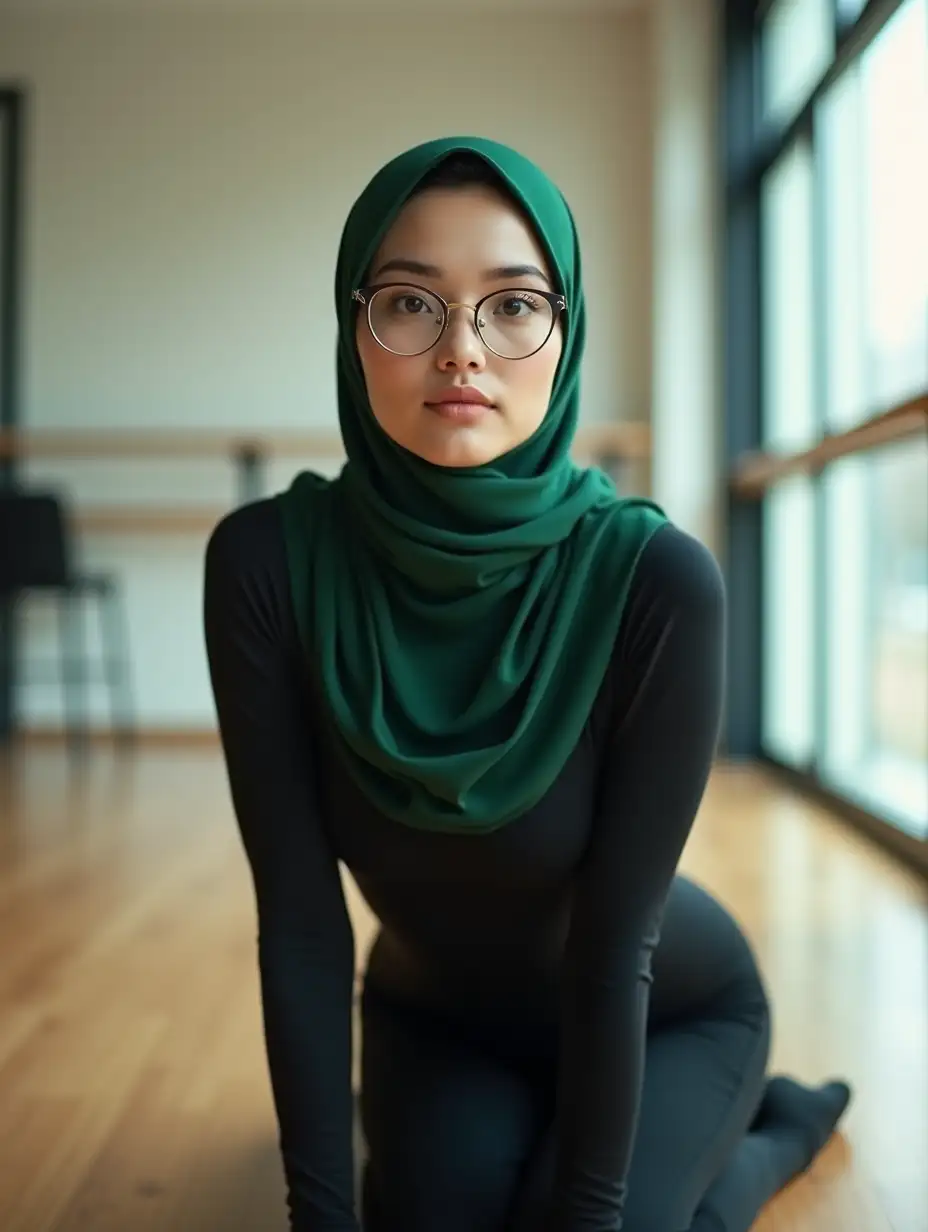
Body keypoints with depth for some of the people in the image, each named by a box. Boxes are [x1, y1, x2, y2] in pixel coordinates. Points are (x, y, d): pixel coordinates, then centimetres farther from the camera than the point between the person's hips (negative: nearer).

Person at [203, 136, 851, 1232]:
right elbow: (299, 923, -21)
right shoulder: (268, 561, -25)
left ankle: (767, 1129, 15)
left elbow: (614, 948, -24)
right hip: (435, 1018, 2)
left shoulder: (656, 579, -31)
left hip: (667, 1014, -1)